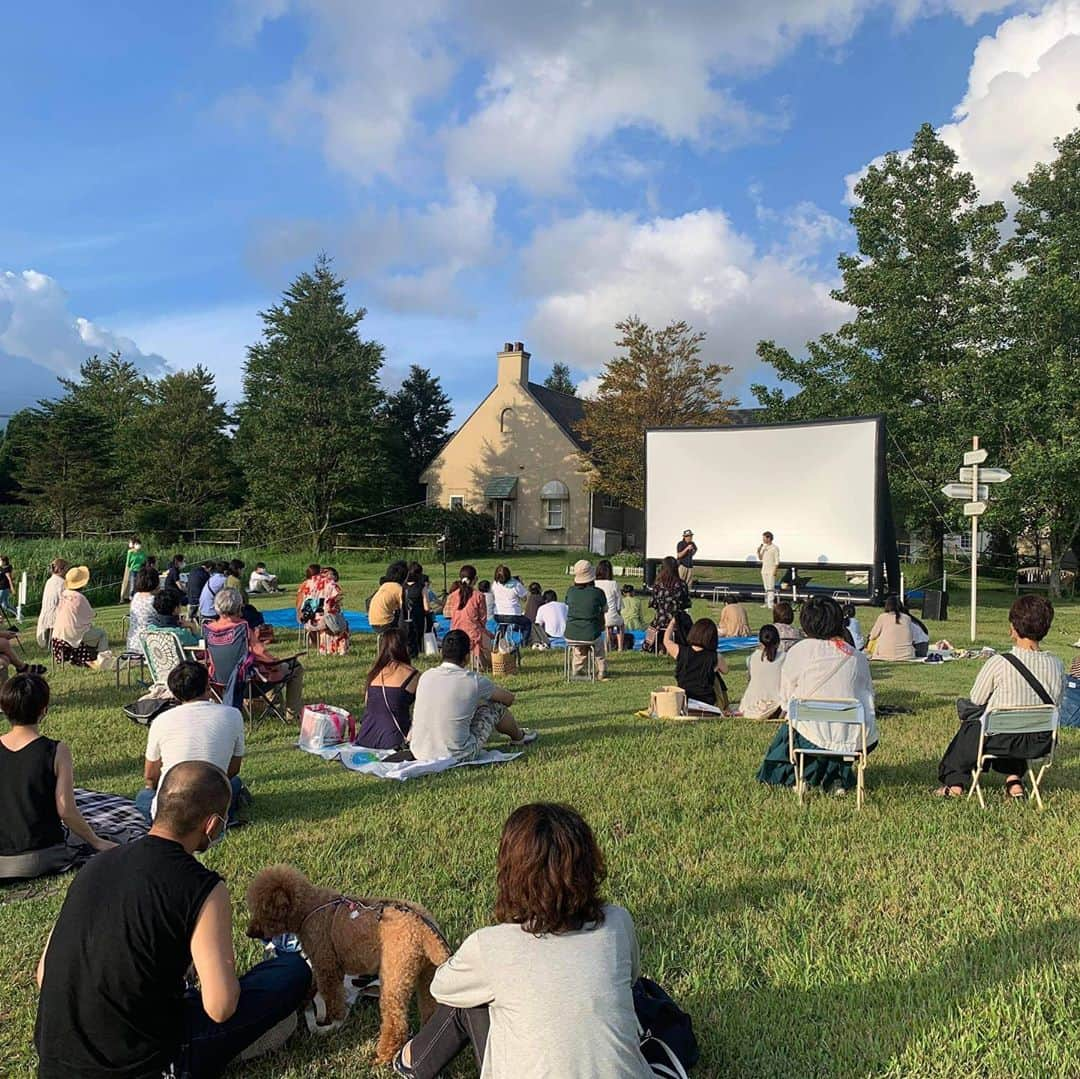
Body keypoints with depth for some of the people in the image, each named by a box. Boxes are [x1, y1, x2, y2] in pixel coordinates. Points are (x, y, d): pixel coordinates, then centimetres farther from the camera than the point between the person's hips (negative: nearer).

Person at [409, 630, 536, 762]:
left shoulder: (425, 676, 0)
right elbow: (509, 698, 7)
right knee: (496, 706, 12)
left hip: (420, 754, 5)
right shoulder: (474, 681, -12)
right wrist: (496, 689, 29)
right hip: (457, 756, -5)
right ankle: (519, 737, 42)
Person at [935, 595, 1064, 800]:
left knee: (968, 728, 29)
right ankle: (1014, 780, 31)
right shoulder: (1057, 666, -7)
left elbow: (976, 700, -6)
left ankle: (955, 783, 38)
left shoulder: (999, 663, -19)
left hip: (1000, 741, -4)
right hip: (1041, 744, 4)